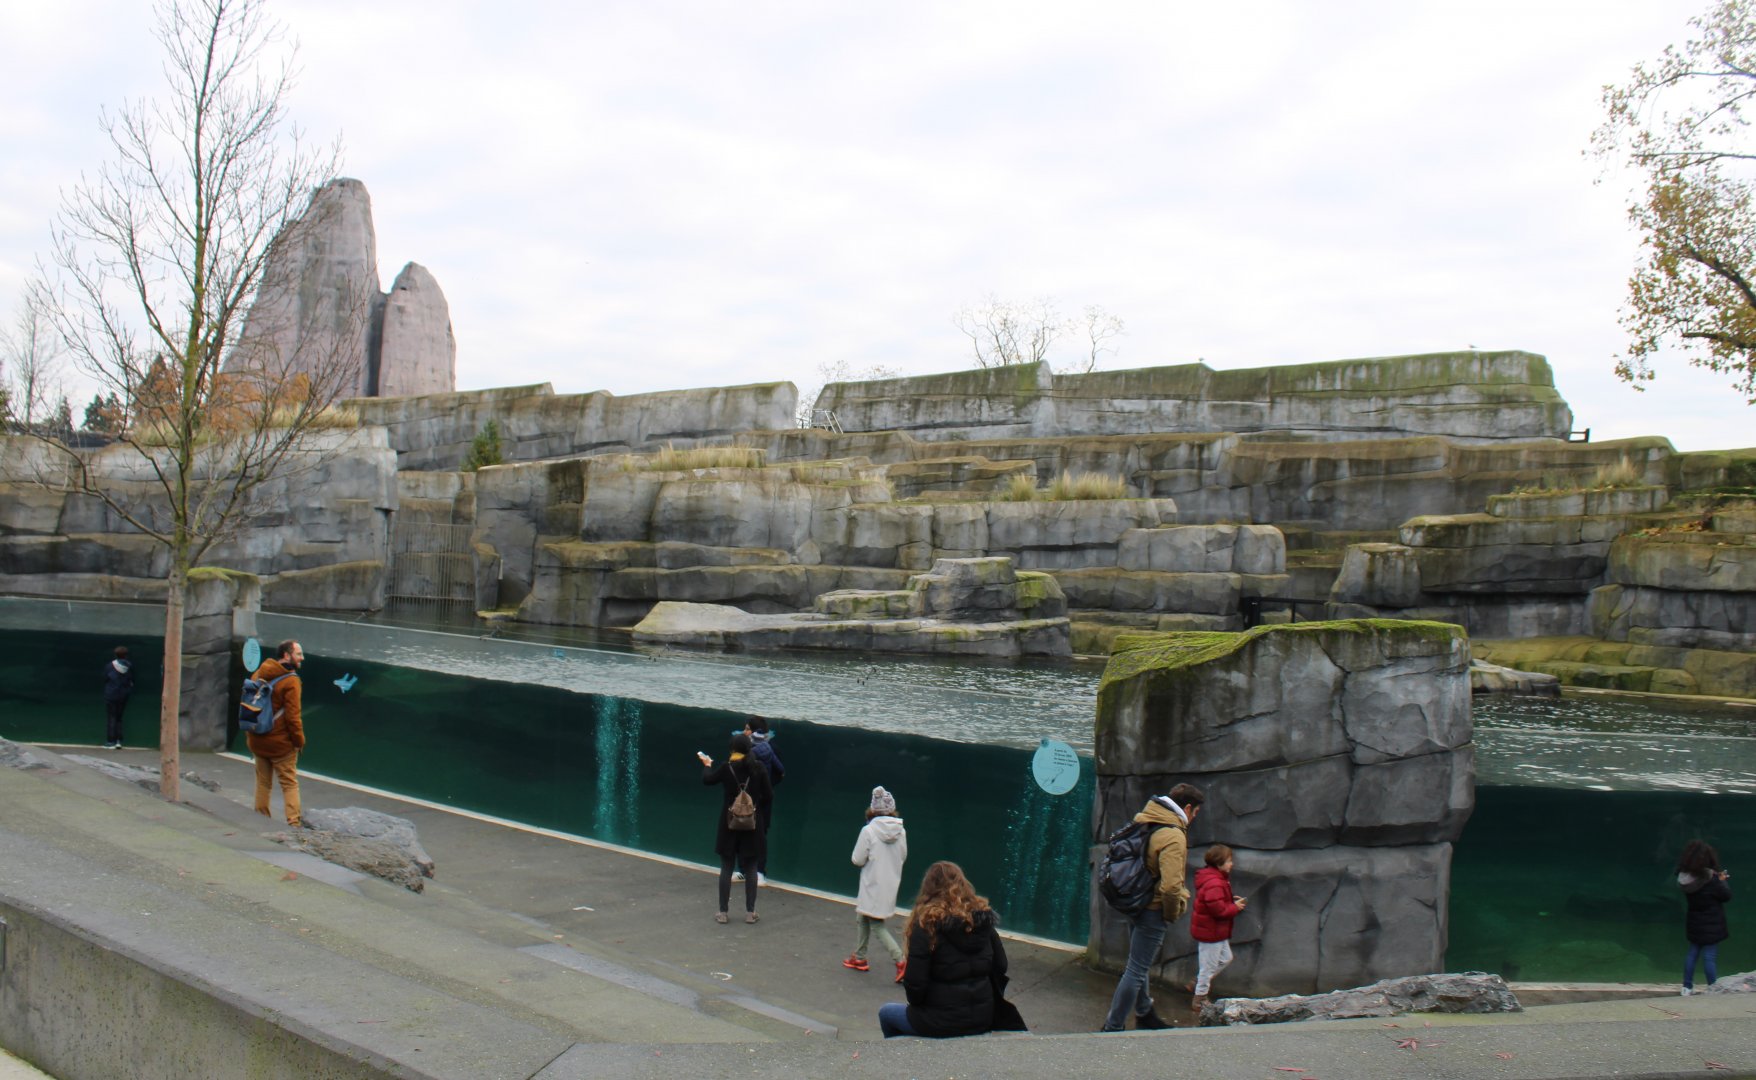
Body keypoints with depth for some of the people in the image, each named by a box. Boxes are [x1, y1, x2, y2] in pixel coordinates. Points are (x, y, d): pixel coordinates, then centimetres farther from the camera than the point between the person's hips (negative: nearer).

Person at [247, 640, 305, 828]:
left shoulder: (259, 674, 6)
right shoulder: (290, 681, -16)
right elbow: (292, 716, -18)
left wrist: (249, 735, 22)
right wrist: (299, 740, -6)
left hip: (257, 741, 6)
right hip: (281, 743, -6)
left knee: (262, 782, 16)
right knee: (289, 783, 1)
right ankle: (293, 822, -5)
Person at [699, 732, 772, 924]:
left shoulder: (726, 767, -10)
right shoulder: (758, 767, -9)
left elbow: (707, 779, 9)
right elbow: (769, 795, -6)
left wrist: (707, 764, 29)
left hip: (730, 824, -1)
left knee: (726, 868, 9)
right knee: (750, 869, 10)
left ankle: (723, 912, 13)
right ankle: (750, 912, 13)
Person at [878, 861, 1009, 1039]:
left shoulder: (927, 924, -16)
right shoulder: (983, 918, -1)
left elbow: (914, 982, -17)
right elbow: (1001, 967, 5)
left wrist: (916, 1003, 4)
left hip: (941, 1023, -6)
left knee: (886, 1012, 23)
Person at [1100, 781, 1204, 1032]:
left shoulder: (1144, 822, 5)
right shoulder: (1174, 837, -22)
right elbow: (1171, 885, -30)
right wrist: (1173, 913, -12)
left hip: (1134, 905, 9)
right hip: (1152, 910, -9)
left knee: (1142, 964, 24)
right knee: (1137, 970, 0)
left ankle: (1144, 1014, 41)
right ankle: (1113, 1027, 5)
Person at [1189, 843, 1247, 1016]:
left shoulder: (1217, 878, 7)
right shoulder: (1214, 883, -28)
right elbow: (1218, 909, -30)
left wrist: (1232, 901, 2)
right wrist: (1235, 907, -16)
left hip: (1217, 931, 11)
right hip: (1210, 932, -11)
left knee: (1226, 958, 22)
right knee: (1209, 966, 2)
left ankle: (1199, 982, 30)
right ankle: (1199, 1000, 15)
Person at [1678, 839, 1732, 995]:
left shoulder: (1685, 877, -6)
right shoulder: (1710, 880, -25)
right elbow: (1726, 896, -11)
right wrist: (1722, 881, 4)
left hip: (1694, 924, 6)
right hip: (1711, 926, -6)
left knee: (1692, 953, 17)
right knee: (1710, 957, 0)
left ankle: (1687, 987, 24)